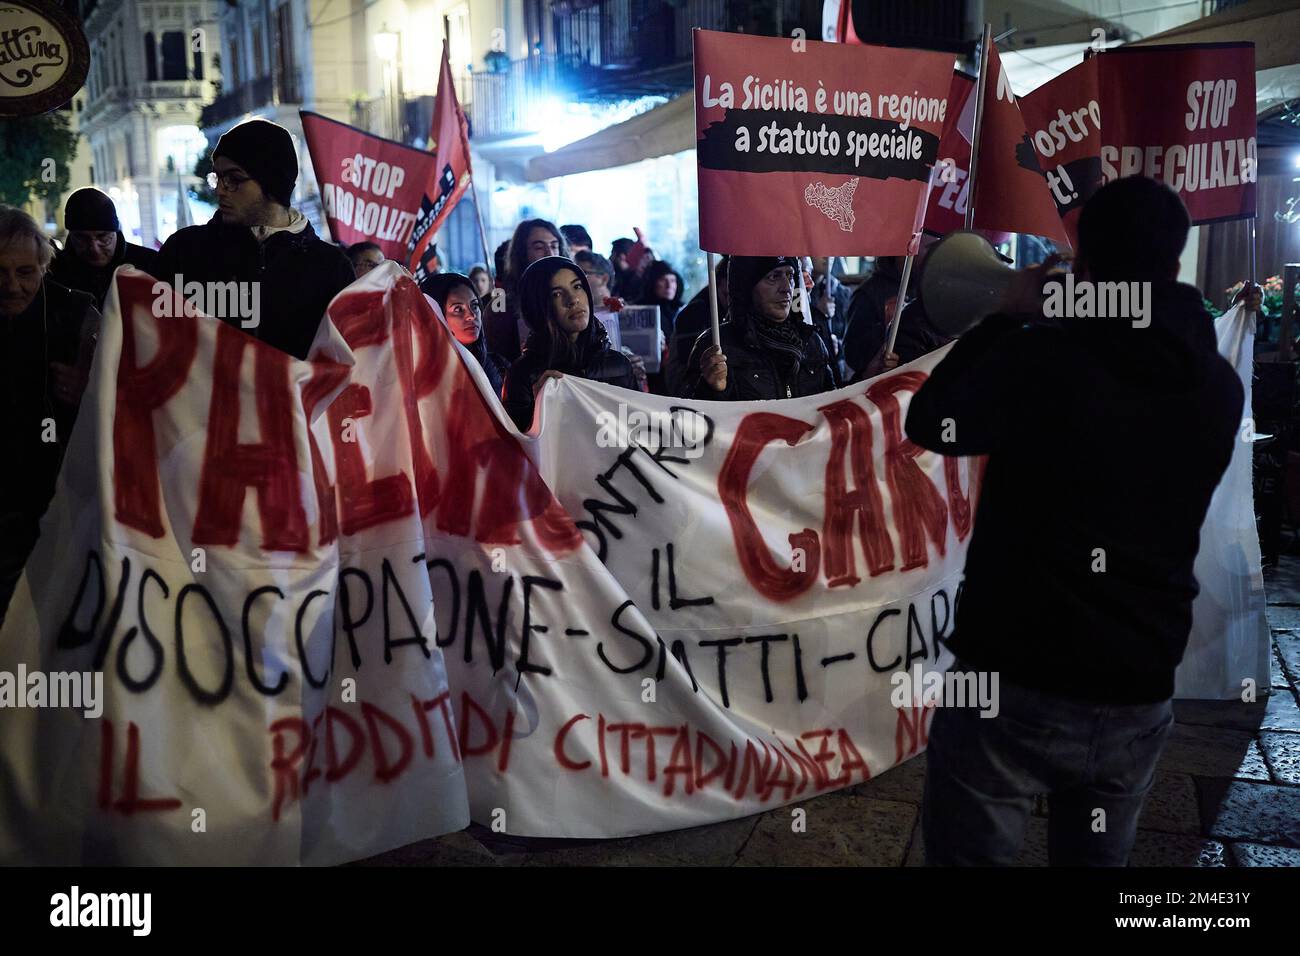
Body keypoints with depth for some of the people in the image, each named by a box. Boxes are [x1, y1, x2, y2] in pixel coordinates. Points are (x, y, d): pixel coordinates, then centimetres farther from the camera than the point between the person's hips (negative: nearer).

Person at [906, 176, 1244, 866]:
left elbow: (929, 424, -2)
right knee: (1098, 860, 23)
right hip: (1139, 699, 5)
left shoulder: (1039, 357, -17)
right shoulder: (1220, 387, 0)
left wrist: (1009, 320, 6)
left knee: (967, 854, 11)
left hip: (1015, 687, -4)